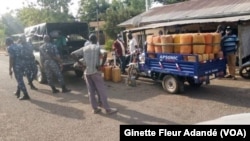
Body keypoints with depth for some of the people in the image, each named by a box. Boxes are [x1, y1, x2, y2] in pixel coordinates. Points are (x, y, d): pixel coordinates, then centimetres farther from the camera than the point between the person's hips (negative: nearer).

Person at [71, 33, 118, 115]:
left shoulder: (84, 48, 11)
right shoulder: (98, 47, -1)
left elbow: (73, 54, 11)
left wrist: (79, 62, 10)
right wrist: (102, 65, -11)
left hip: (87, 72, 5)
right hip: (95, 71, -5)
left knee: (91, 91, 9)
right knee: (102, 90, -1)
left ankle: (95, 108, 13)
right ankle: (107, 109, 2)